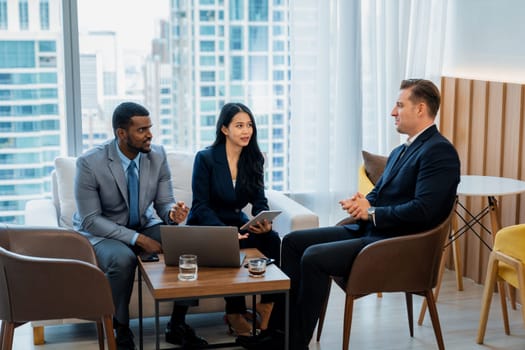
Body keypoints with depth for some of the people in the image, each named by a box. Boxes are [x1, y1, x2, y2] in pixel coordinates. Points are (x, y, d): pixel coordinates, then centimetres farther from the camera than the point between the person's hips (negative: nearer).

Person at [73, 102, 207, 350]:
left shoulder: (157, 155, -8)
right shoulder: (90, 163, -21)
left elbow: (163, 204, -1)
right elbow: (90, 220, -19)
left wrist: (173, 213, -28)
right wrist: (138, 239, -27)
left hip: (145, 225, 5)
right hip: (101, 232, -4)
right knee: (123, 259, -37)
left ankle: (177, 325, -3)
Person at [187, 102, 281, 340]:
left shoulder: (254, 160, 3)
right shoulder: (205, 158, -11)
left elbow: (259, 201, 2)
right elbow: (201, 206, -14)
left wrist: (265, 222, -23)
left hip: (237, 222, 4)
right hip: (205, 227, -4)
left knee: (272, 239, -25)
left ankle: (267, 305, -13)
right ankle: (235, 313, -17)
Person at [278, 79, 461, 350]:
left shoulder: (439, 151, -12)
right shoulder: (400, 151, 19)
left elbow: (422, 210, -23)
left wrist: (372, 212, -13)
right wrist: (363, 203, -1)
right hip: (368, 230, 10)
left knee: (314, 257, -24)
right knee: (293, 241, 2)